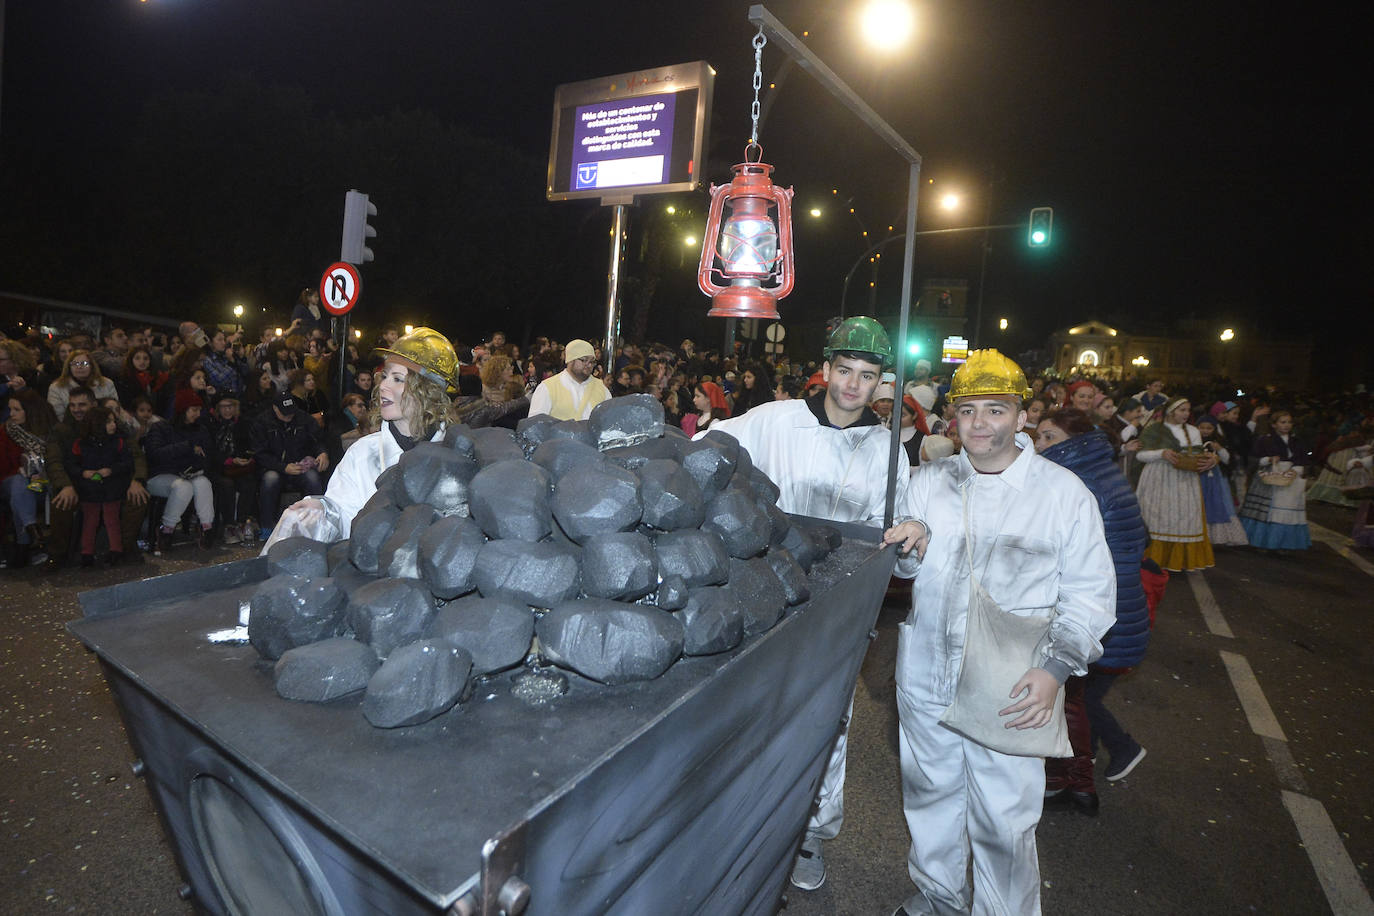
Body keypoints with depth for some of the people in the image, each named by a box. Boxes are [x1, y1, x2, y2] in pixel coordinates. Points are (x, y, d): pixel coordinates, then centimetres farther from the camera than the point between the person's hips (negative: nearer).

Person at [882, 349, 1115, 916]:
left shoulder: (1064, 492, -3)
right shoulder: (927, 482, 5)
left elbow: (1090, 593, -3)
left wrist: (1056, 667, -15)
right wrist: (914, 545, -10)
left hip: (1010, 694, -3)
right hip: (926, 678, 4)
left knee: (1004, 822, 3)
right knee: (930, 795, 19)